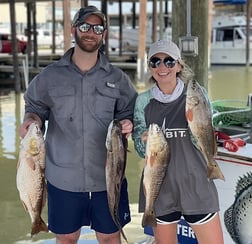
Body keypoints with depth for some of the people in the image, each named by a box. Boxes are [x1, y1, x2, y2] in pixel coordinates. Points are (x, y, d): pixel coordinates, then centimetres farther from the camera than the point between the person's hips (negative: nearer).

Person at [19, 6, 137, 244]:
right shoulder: (49, 77, 1)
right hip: (63, 178, 0)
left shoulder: (118, 78, 2)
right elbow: (35, 108, 8)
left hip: (108, 177, 0)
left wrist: (127, 125, -14)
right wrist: (30, 121, -14)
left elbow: (128, 114, 8)